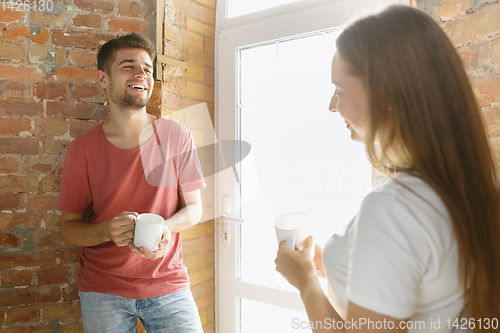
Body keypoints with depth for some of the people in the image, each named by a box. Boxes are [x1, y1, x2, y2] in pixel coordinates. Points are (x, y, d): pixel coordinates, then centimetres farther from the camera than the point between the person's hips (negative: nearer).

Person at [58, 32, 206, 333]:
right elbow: (69, 227, 0)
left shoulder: (177, 137, -6)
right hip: (102, 290, 1)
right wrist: (107, 231, -21)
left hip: (168, 284, 0)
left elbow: (194, 207, 0)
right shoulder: (82, 150, -6)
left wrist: (166, 228, -21)